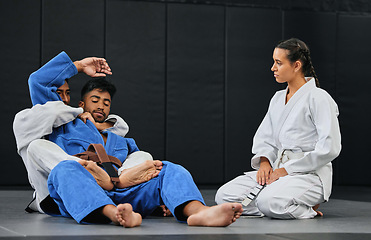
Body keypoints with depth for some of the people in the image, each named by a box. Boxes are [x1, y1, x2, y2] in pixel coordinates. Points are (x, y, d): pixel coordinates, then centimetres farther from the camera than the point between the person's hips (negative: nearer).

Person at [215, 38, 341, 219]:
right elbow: (264, 137, 20)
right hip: (278, 171, 8)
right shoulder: (278, 99, 18)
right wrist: (264, 161, -3)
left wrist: (287, 169, -15)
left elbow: (330, 148, -16)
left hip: (310, 174, -8)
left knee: (269, 202, -36)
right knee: (224, 195, -10)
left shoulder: (319, 98, -7)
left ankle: (306, 209, -6)